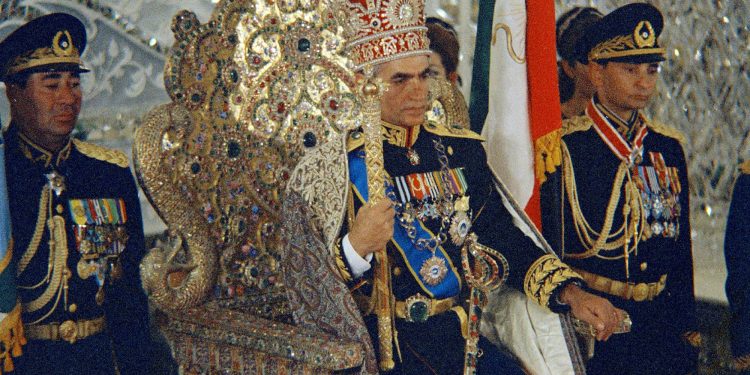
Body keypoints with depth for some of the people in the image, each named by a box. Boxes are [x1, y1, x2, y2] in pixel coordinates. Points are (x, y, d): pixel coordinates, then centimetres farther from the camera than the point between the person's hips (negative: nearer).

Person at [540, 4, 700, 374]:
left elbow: (681, 245, 13)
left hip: (661, 321, 5)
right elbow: (553, 245, -6)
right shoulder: (566, 147, -7)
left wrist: (687, 329, 11)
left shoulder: (669, 147, 10)